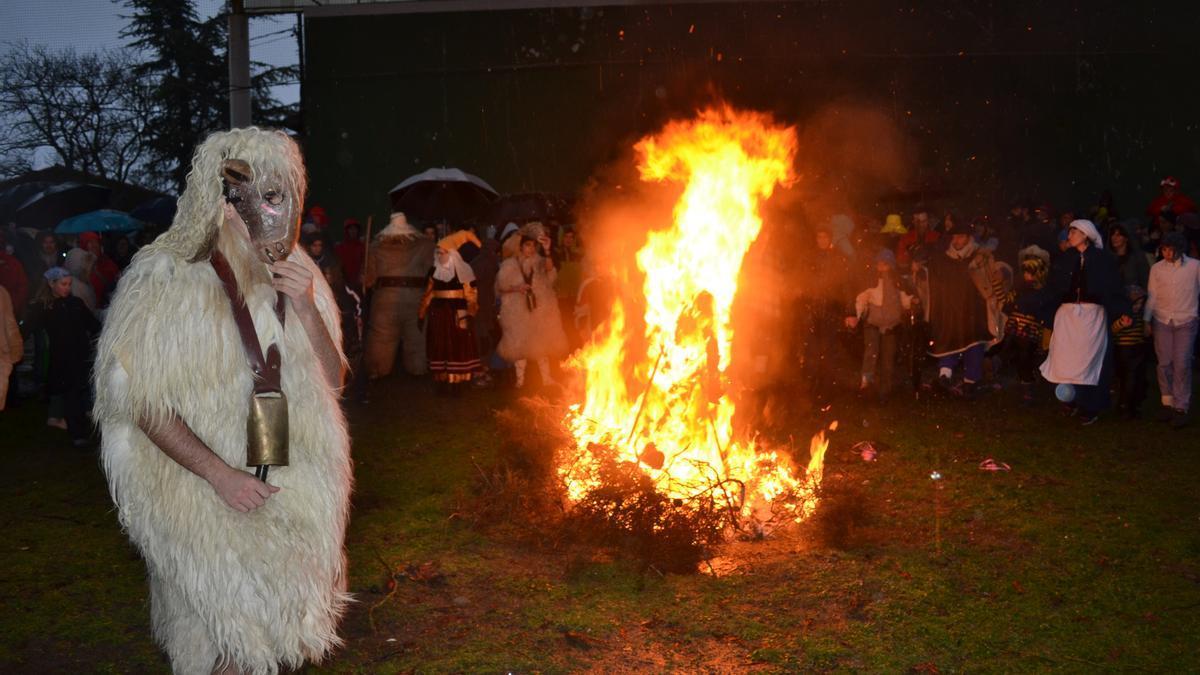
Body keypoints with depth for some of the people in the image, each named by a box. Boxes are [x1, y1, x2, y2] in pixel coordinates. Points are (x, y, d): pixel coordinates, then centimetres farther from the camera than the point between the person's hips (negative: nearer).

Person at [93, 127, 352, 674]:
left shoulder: (296, 274, 5)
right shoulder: (166, 278, -11)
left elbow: (331, 381, 6)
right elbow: (141, 399, -12)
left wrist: (306, 309, -10)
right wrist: (220, 474, -20)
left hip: (298, 489, 5)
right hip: (206, 496, -5)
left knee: (284, 625, 13)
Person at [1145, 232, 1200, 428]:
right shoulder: (1157, 268, 5)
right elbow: (1152, 296, 8)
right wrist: (1146, 319, 3)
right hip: (1162, 321, 2)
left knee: (1182, 365, -4)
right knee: (1164, 363, 2)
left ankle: (1180, 408, 1)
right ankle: (1167, 403, 13)